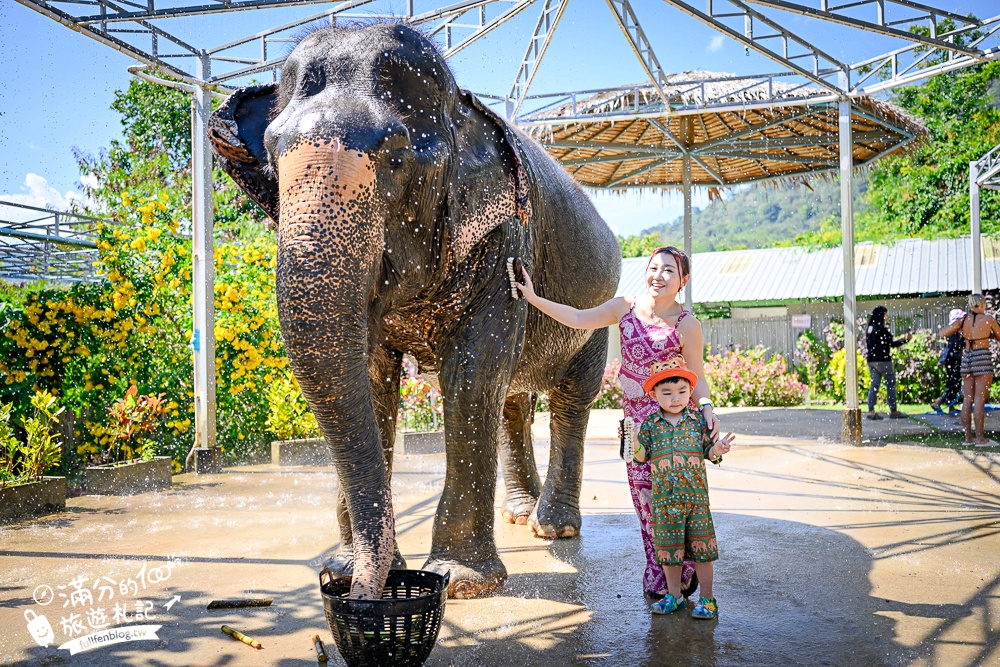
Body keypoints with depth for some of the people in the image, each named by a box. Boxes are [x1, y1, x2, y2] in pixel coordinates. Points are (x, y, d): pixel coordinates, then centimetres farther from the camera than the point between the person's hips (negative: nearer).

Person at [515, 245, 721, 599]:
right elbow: (578, 319, 5)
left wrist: (706, 408, -22)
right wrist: (534, 298, 2)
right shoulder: (626, 307, 2)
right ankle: (657, 573, 20)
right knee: (644, 495, 8)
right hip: (633, 413, 5)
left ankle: (681, 572, 11)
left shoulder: (686, 325, -10)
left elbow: (696, 376, -4)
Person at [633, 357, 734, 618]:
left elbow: (708, 452, 6)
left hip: (696, 496, -1)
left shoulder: (698, 420, 2)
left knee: (701, 547, 5)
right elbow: (641, 457, 5)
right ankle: (673, 595, 26)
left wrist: (717, 450, -15)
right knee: (669, 548, 10)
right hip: (664, 498, 1)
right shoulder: (650, 424, 2)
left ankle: (707, 598, 19)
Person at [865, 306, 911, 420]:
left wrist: (900, 340, 16)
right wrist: (905, 340, 0)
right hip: (883, 360, -7)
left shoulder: (869, 328, 10)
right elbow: (891, 344, -12)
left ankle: (871, 411, 1)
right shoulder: (881, 328, -13)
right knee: (891, 385, 4)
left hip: (871, 360, 7)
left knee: (874, 384, 7)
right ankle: (893, 411, 7)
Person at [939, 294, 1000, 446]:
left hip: (967, 358, 5)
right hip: (982, 358, -5)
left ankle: (968, 437, 7)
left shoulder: (963, 320, 3)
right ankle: (980, 439, -5)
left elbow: (942, 333, 0)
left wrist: (954, 325, 17)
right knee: (980, 399, -5)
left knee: (967, 399, 6)